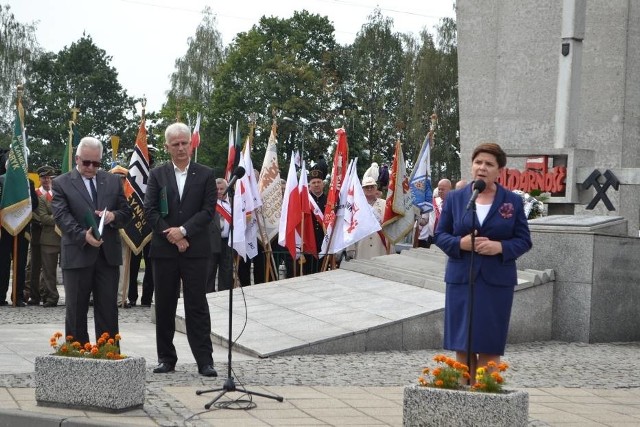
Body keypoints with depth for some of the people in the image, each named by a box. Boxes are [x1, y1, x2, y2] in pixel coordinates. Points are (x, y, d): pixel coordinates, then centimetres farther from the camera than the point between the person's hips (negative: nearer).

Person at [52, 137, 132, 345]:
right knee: (76, 310, 4)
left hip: (108, 254, 3)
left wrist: (113, 216, -10)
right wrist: (83, 235, -24)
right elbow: (62, 216, -9)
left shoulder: (113, 181, 12)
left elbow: (126, 212, 14)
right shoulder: (61, 183, 2)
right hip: (77, 255, -3)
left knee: (108, 310, 5)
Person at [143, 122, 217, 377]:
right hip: (164, 249, 2)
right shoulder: (157, 175, 8)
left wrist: (183, 230, -12)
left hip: (196, 249, -2)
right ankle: (166, 358, 15)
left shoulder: (205, 175, 5)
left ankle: (204, 361, 0)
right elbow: (150, 210, 1)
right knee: (164, 306, 6)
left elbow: (208, 210, -2)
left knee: (197, 306, -2)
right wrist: (171, 235, -9)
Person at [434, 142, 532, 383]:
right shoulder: (455, 198, 8)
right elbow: (440, 235, 8)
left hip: (497, 282, -1)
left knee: (489, 347, -1)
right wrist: (460, 243, -12)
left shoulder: (513, 201, 5)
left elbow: (524, 240, 5)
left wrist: (500, 247, -14)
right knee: (462, 345, 3)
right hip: (462, 280, 1)